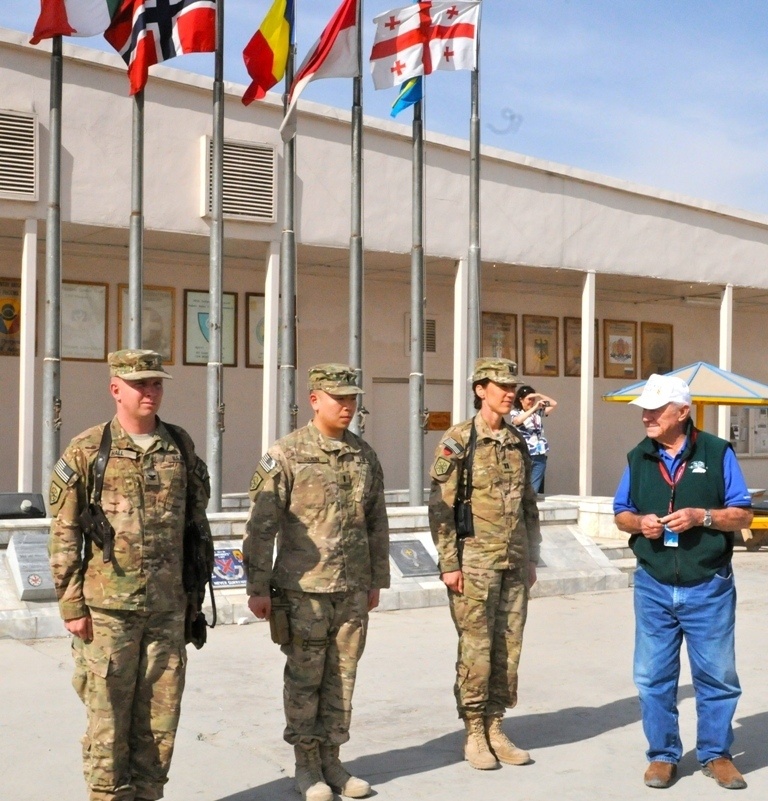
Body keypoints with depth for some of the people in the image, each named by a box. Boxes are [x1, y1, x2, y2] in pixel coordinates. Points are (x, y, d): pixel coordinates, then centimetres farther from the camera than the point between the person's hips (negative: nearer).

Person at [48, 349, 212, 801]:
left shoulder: (182, 446, 7)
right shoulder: (86, 452, -4)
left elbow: (197, 522, 13)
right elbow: (64, 535, -3)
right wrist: (71, 605, -7)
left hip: (168, 605, 4)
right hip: (108, 607, -3)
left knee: (160, 712, 10)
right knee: (109, 714, 4)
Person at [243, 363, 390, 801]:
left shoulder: (365, 455, 8)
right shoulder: (287, 454, -8)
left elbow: (377, 523, 14)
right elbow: (262, 526, -9)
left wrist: (377, 580, 14)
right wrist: (258, 588, -10)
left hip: (354, 589, 5)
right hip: (304, 588, -5)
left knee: (342, 678, 11)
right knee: (304, 679, 6)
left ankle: (332, 760, 24)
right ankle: (307, 765, 19)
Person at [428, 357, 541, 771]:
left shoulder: (518, 443, 12)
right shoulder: (458, 440, -7)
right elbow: (441, 507, -9)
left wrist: (531, 560, 15)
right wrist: (448, 563, -13)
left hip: (514, 565, 6)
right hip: (475, 562, -6)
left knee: (508, 648, 9)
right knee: (476, 648, 0)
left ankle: (495, 728, 20)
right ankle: (474, 734, 11)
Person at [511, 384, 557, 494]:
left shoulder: (538, 412, 10)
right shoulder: (515, 412, 1)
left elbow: (554, 403, 6)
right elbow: (518, 420, -21)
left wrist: (539, 395, -3)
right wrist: (534, 408, -27)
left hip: (539, 456, 3)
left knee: (533, 490, 1)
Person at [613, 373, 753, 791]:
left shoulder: (717, 452, -3)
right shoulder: (638, 458, 6)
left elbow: (743, 515, -2)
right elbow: (621, 513, 13)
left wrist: (701, 516, -19)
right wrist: (638, 522, -10)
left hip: (709, 587, -2)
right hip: (654, 587, 3)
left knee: (716, 675, 7)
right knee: (653, 676, 7)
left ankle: (716, 753, 23)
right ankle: (663, 754, 21)